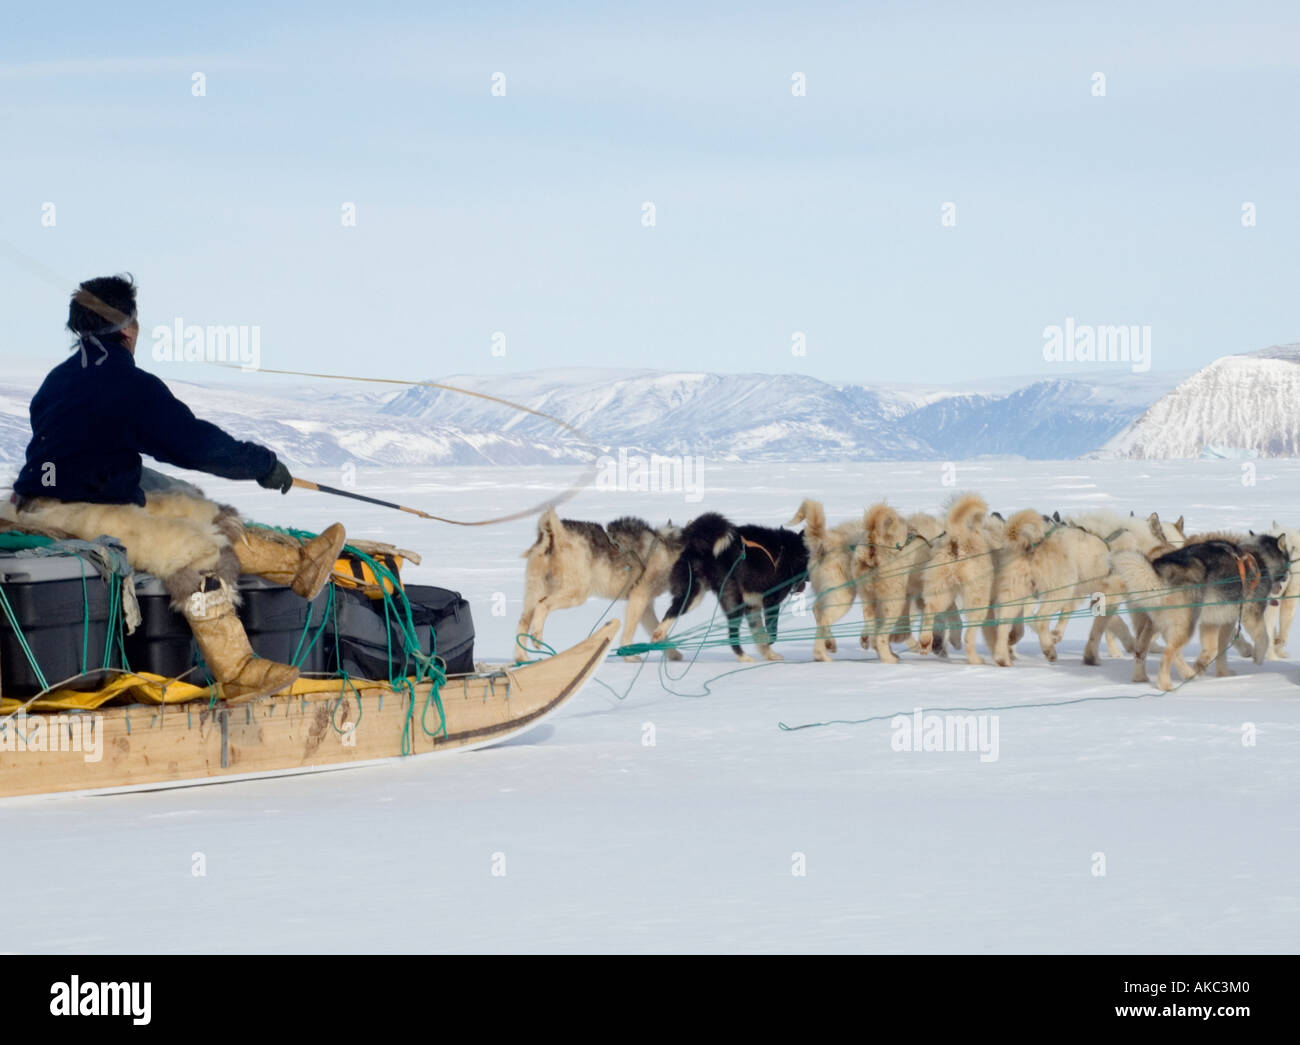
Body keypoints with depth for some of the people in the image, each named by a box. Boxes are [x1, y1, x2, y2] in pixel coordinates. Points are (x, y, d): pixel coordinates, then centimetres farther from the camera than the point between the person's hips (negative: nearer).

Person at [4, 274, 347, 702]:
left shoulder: (61, 378, 14)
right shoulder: (130, 385, -14)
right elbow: (198, 444, -11)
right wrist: (265, 464, 2)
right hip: (70, 514, -10)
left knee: (196, 512, 12)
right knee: (196, 550, -15)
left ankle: (296, 563, 13)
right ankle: (236, 674, -18)